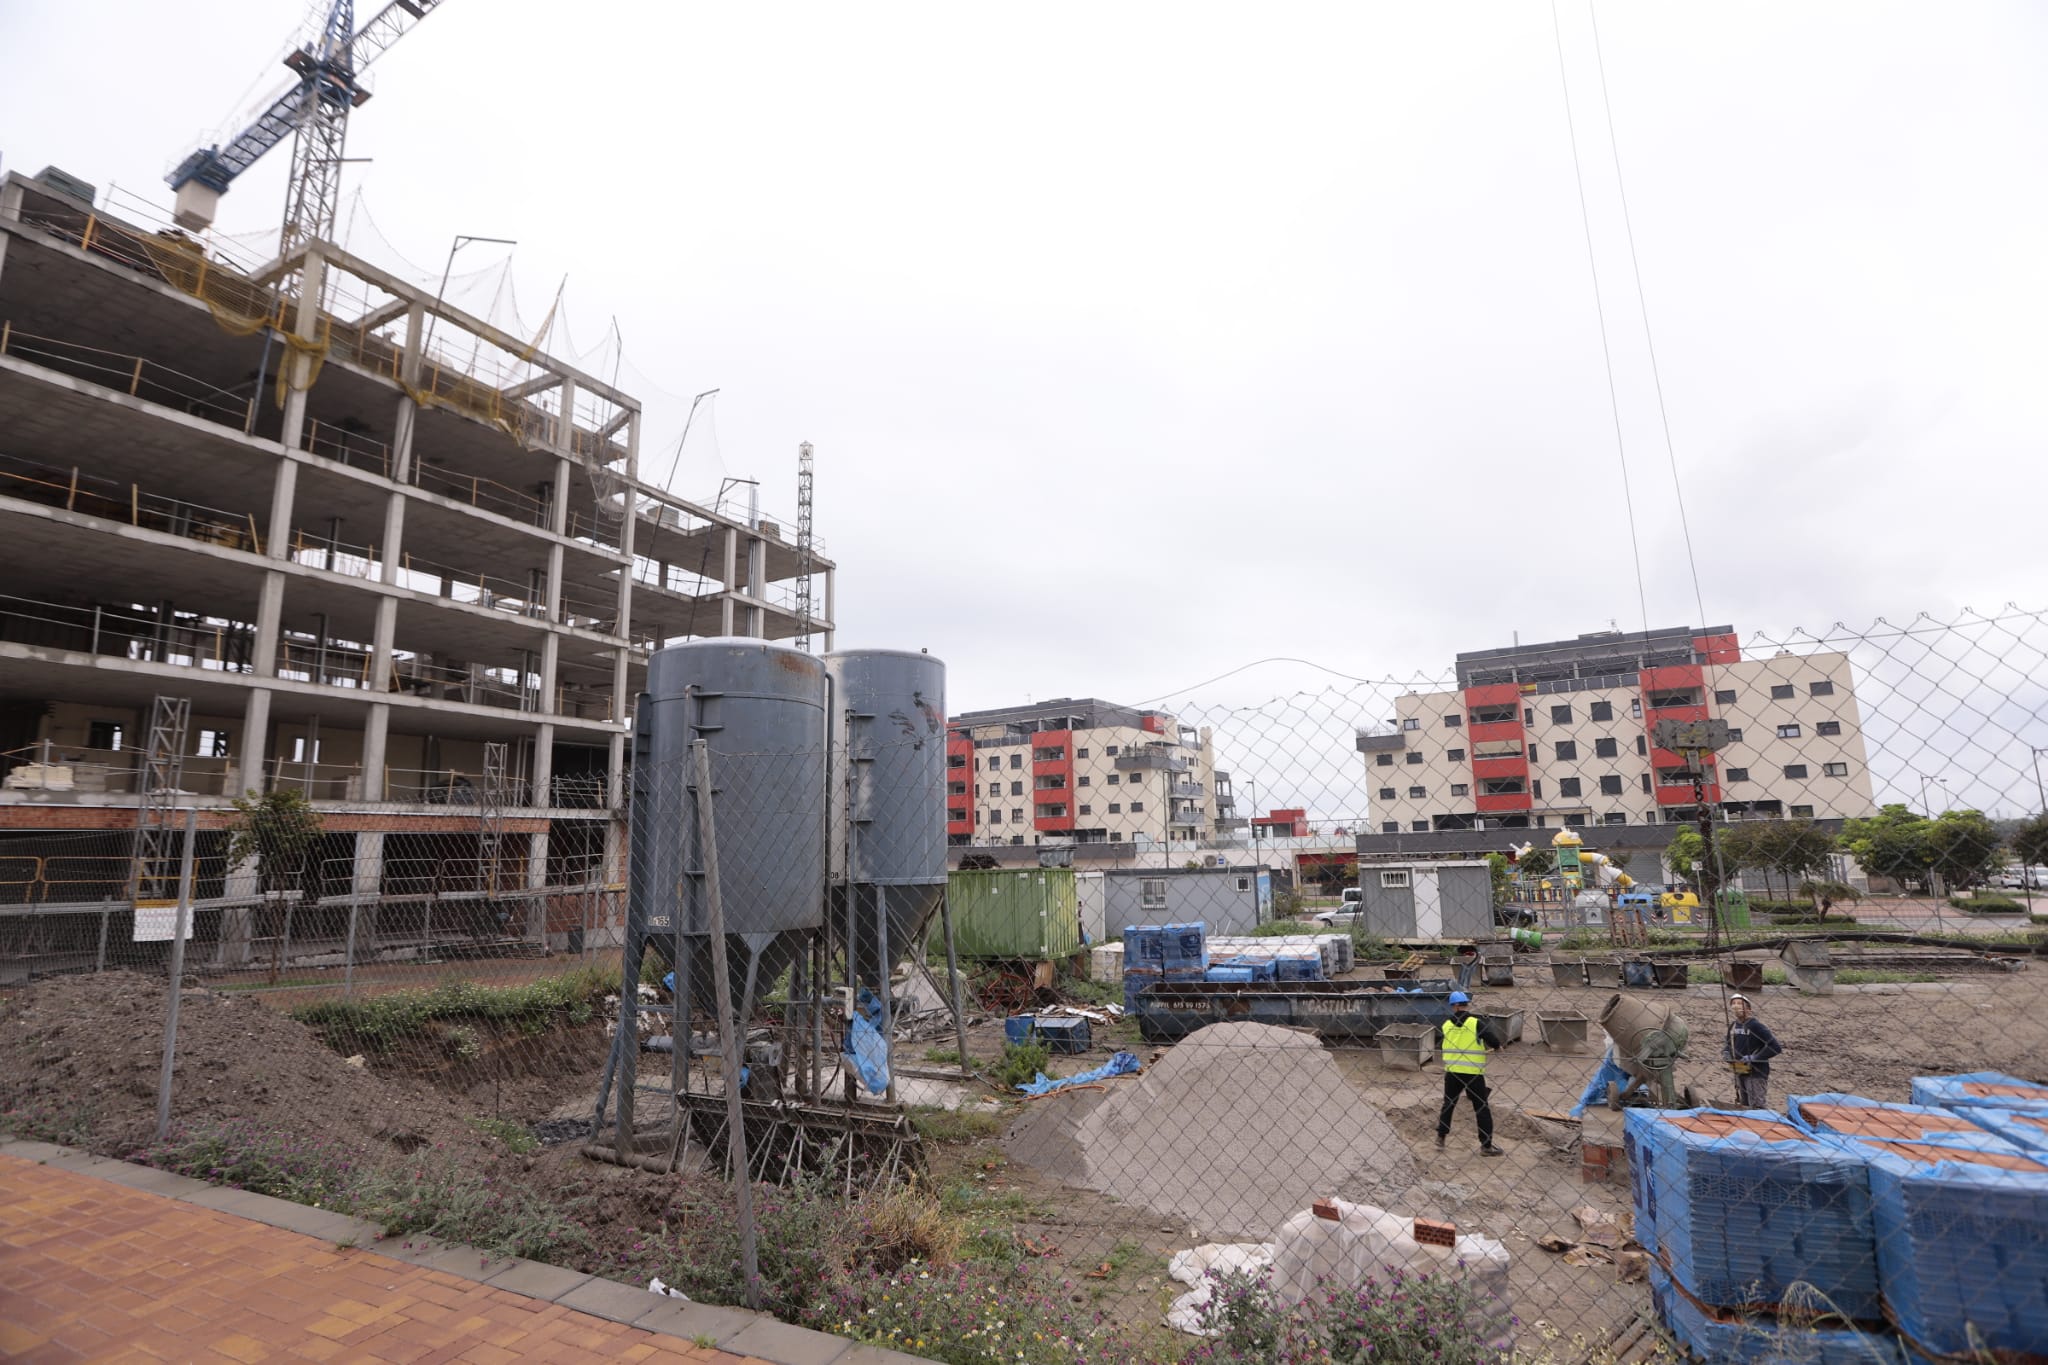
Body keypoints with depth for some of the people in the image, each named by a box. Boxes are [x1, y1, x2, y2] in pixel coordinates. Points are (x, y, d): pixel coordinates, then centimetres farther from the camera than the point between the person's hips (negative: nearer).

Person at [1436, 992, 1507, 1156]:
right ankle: (1486, 1146, 9)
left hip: (1452, 1072, 4)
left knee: (1448, 1104, 18)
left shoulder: (1446, 1025, 2)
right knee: (1482, 1108, 7)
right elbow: (1494, 1041, -17)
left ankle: (1441, 1136, 22)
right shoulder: (1476, 1022, -11)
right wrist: (1497, 1047, 5)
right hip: (1473, 1073, -4)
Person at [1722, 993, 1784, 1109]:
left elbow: (1776, 1047, -19)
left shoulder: (1755, 1025, -16)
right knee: (1744, 1107, 19)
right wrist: (1725, 1052, 0)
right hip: (1740, 1072, 8)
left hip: (1756, 1073, -8)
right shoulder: (1733, 1026, 6)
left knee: (1758, 1108, -5)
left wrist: (1754, 1058, -22)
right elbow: (1730, 1045, 22)